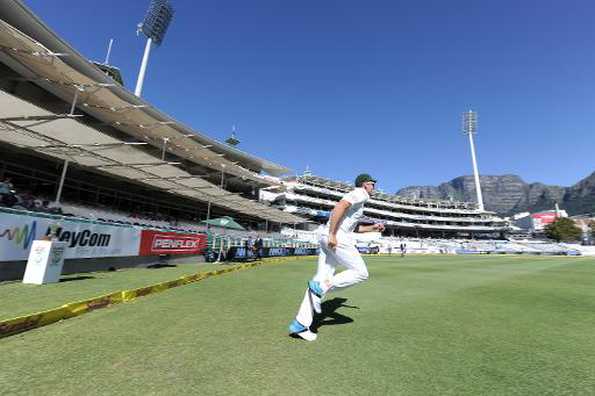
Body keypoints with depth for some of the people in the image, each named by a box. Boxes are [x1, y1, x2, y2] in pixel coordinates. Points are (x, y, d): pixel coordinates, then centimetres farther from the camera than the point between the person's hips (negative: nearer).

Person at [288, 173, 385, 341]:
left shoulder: (356, 197, 29)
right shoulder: (359, 194, -1)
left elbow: (354, 227, 36)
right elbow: (339, 207, -19)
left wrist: (373, 228, 27)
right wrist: (332, 234, -23)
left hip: (328, 239, 10)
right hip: (337, 238, -10)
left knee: (322, 279, 4)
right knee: (361, 273, 1)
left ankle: (300, 324, 4)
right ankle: (320, 288, -10)